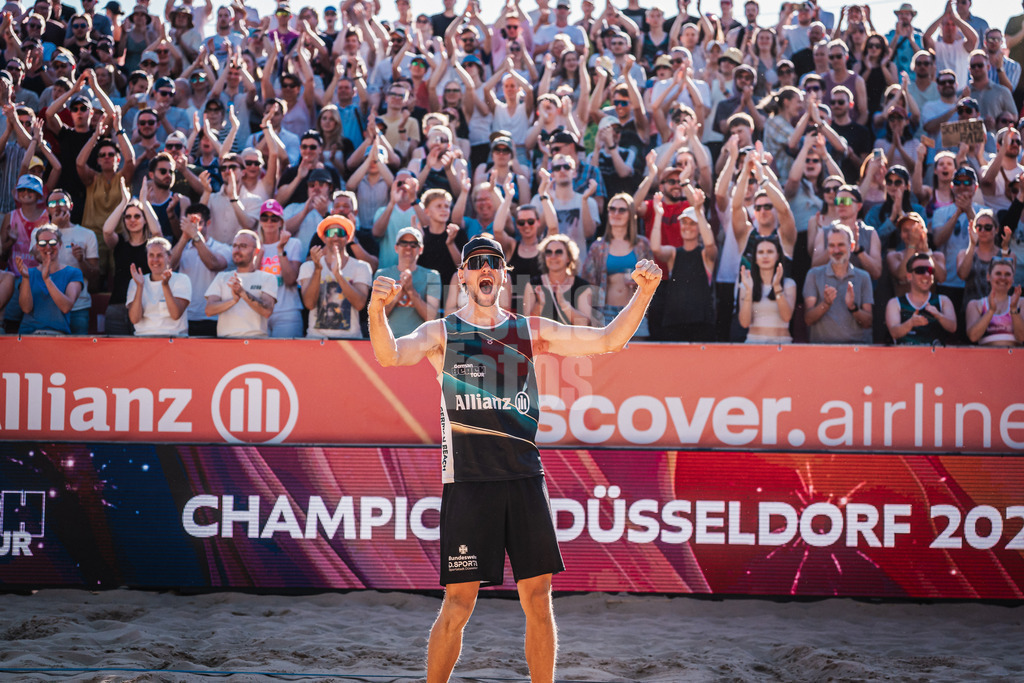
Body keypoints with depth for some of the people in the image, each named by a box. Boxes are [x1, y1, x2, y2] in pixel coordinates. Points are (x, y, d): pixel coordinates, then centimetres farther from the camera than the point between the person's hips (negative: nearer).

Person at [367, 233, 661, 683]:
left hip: (525, 478, 3)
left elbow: (608, 341, 7)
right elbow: (390, 355, -15)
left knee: (538, 599, 4)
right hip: (468, 481, -3)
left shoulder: (531, 332, 12)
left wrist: (644, 292, -8)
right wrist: (377, 311, -36)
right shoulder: (441, 333, 4)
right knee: (459, 603, -3)